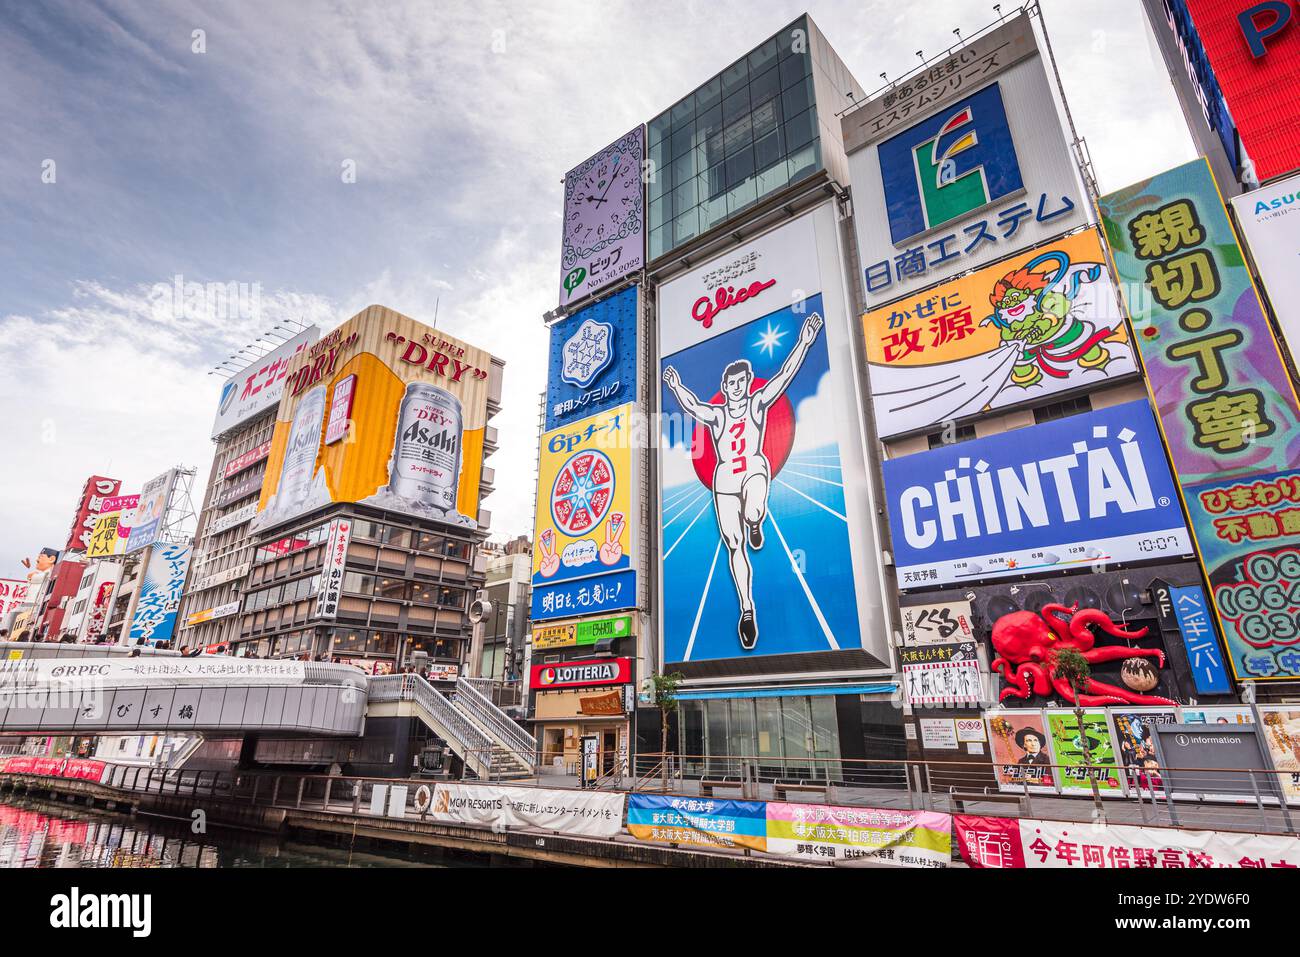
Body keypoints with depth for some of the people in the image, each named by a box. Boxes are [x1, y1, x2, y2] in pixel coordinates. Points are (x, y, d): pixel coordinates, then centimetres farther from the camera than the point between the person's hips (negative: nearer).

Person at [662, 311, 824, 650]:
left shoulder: (758, 403, 4)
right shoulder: (715, 414, 5)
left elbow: (784, 375, -5)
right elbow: (691, 406, -10)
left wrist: (803, 342, -13)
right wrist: (677, 387, -25)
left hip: (755, 469, -1)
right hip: (725, 477, 1)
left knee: (753, 513, -36)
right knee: (734, 546, 0)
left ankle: (755, 525, 6)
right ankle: (747, 609, 11)